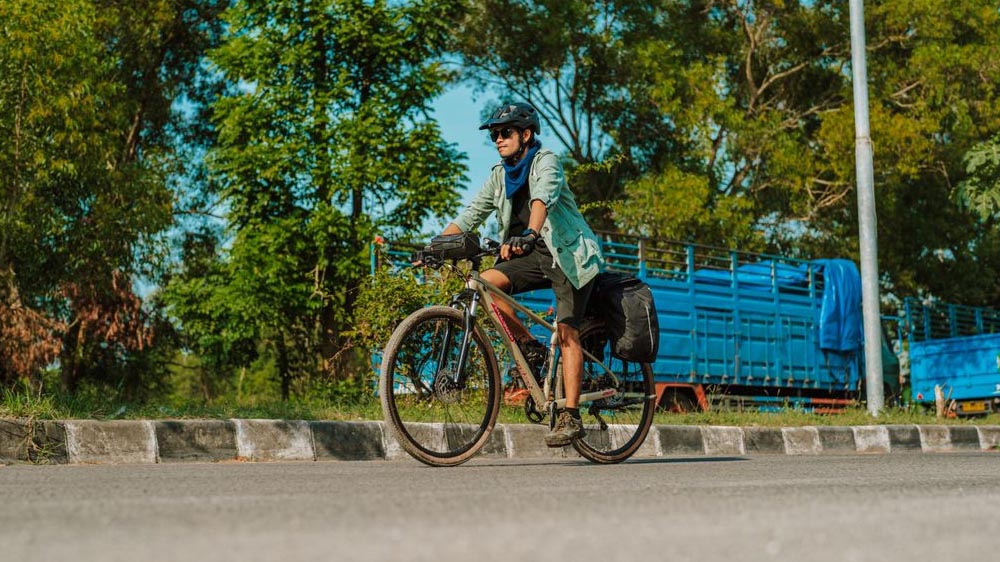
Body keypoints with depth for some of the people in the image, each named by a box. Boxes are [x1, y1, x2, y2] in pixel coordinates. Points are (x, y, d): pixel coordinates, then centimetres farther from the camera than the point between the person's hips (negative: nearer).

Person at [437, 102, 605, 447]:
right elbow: (472, 214, 7)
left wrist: (529, 233, -49)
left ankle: (570, 417, -13)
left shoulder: (546, 162, -10)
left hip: (568, 254, -6)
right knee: (484, 283, -18)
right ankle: (529, 347, -3)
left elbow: (543, 197, -30)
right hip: (533, 255, 6)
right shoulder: (501, 175, 10)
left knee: (567, 332, -14)